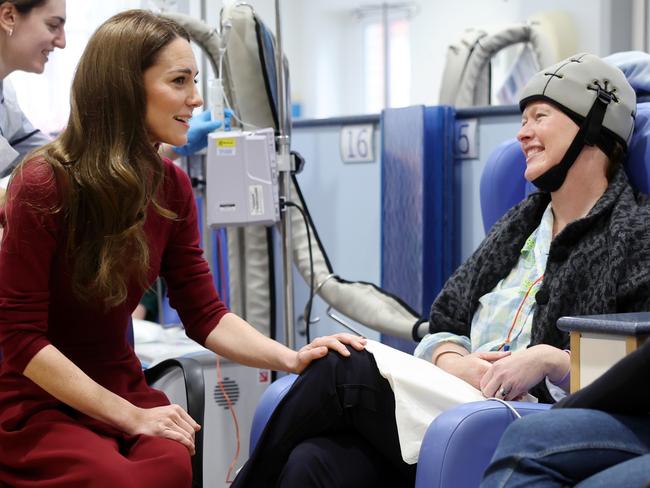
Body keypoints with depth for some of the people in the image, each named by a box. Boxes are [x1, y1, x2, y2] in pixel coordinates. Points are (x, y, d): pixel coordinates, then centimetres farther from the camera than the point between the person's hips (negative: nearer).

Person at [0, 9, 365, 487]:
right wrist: (131, 417, -19)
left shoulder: (171, 185, -1)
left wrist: (290, 358, -17)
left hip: (122, 387, 4)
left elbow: (204, 313, 1)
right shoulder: (44, 185, -18)